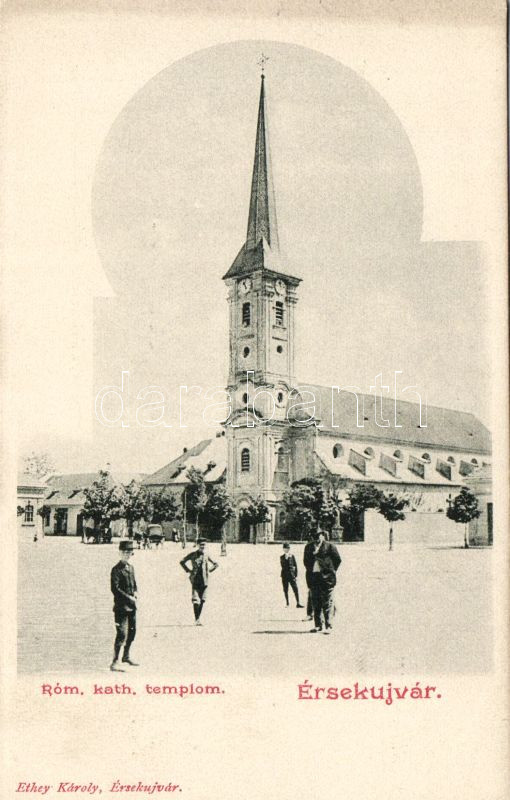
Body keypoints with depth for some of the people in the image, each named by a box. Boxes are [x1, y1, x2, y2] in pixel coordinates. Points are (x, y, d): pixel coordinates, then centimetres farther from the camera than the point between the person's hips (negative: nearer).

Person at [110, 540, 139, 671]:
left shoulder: (130, 568, 13)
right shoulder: (116, 569, -12)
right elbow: (115, 588, -19)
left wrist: (135, 593, 3)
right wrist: (129, 598, -20)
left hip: (131, 606, 9)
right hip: (121, 607, -8)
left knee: (132, 631, 18)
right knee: (122, 633, -13)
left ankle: (126, 656, 35)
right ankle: (115, 662, -10)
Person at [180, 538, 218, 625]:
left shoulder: (207, 556, 6)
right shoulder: (193, 554, 1)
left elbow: (215, 564, 19)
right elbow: (182, 562, 9)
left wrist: (209, 571, 8)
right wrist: (188, 571, 3)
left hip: (204, 581, 3)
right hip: (195, 580, -3)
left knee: (202, 601, 5)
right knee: (195, 600, -11)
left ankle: (198, 618, 15)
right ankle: (197, 620, -10)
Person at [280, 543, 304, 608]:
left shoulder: (292, 556, 5)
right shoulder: (282, 557, 7)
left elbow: (295, 566, 6)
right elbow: (283, 566, -8)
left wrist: (295, 575, 0)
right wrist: (286, 558, -14)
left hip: (292, 575, -1)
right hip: (285, 576, 1)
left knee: (295, 589, -8)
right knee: (285, 590, 6)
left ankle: (298, 603, -6)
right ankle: (287, 603, 17)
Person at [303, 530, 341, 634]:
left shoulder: (329, 546, -2)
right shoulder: (308, 547, 11)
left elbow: (338, 560, 3)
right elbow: (305, 560, 21)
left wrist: (331, 571, 0)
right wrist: (310, 571, 10)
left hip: (326, 577, -4)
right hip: (313, 578, 4)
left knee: (327, 603, -4)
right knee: (316, 602, 8)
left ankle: (328, 626, -1)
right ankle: (318, 625, 16)